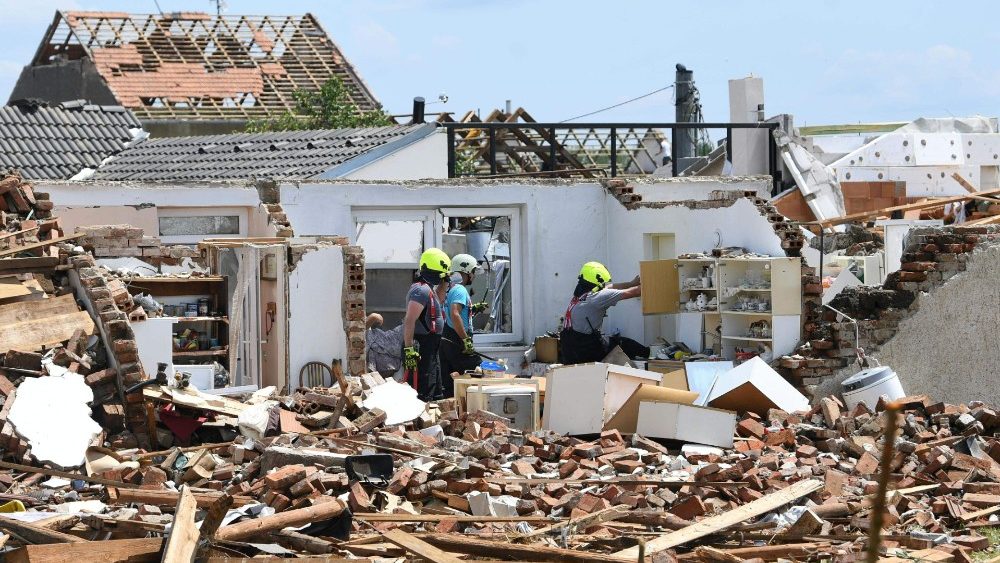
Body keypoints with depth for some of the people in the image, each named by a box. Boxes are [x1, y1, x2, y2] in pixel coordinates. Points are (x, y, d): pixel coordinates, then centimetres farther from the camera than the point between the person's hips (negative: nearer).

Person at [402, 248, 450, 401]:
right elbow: (409, 321, -24)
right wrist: (409, 349, -29)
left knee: (436, 395, 18)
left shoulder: (428, 289, 15)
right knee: (422, 395, -13)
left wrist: (444, 283, 25)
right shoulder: (422, 290, -17)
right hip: (420, 350, -11)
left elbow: (437, 302, 39)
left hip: (430, 350, 11)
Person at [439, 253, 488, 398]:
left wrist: (473, 309, 18)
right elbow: (455, 315, -27)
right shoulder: (460, 290, -14)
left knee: (448, 386, 9)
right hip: (457, 342, -10)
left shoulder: (450, 289, 17)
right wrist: (466, 340, -27)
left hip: (446, 341, 10)